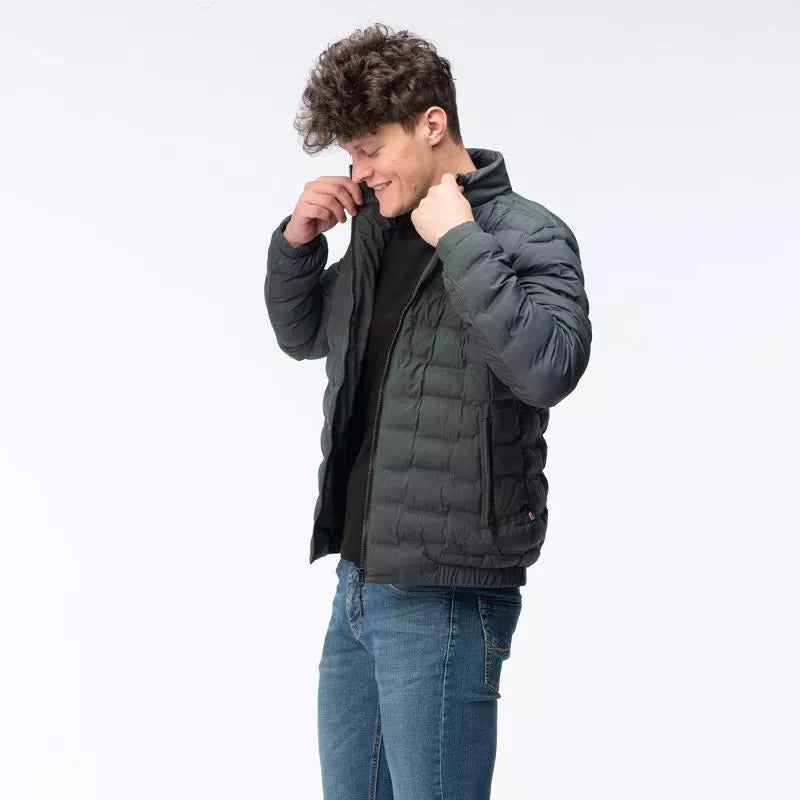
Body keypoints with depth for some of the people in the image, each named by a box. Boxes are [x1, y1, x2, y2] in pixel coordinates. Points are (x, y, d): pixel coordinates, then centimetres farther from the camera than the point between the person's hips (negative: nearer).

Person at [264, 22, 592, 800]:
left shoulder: (527, 234, -9)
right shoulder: (378, 230, 11)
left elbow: (550, 366, -25)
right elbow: (302, 335, 24)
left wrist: (459, 240, -21)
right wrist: (297, 240, 6)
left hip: (444, 597, -7)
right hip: (358, 580, 8)